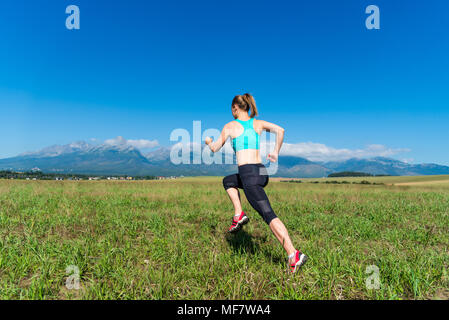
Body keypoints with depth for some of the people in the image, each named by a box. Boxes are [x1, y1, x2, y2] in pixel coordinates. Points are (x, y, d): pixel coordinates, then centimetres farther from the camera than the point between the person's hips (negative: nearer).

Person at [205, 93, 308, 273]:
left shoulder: (230, 126, 3)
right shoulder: (258, 123, 15)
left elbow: (215, 149, 11)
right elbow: (280, 130, 0)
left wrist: (209, 141, 34)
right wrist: (276, 153, 10)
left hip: (248, 174, -7)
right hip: (262, 173, 7)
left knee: (269, 215, -9)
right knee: (228, 181, 30)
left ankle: (294, 255, -14)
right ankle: (239, 214, 16)